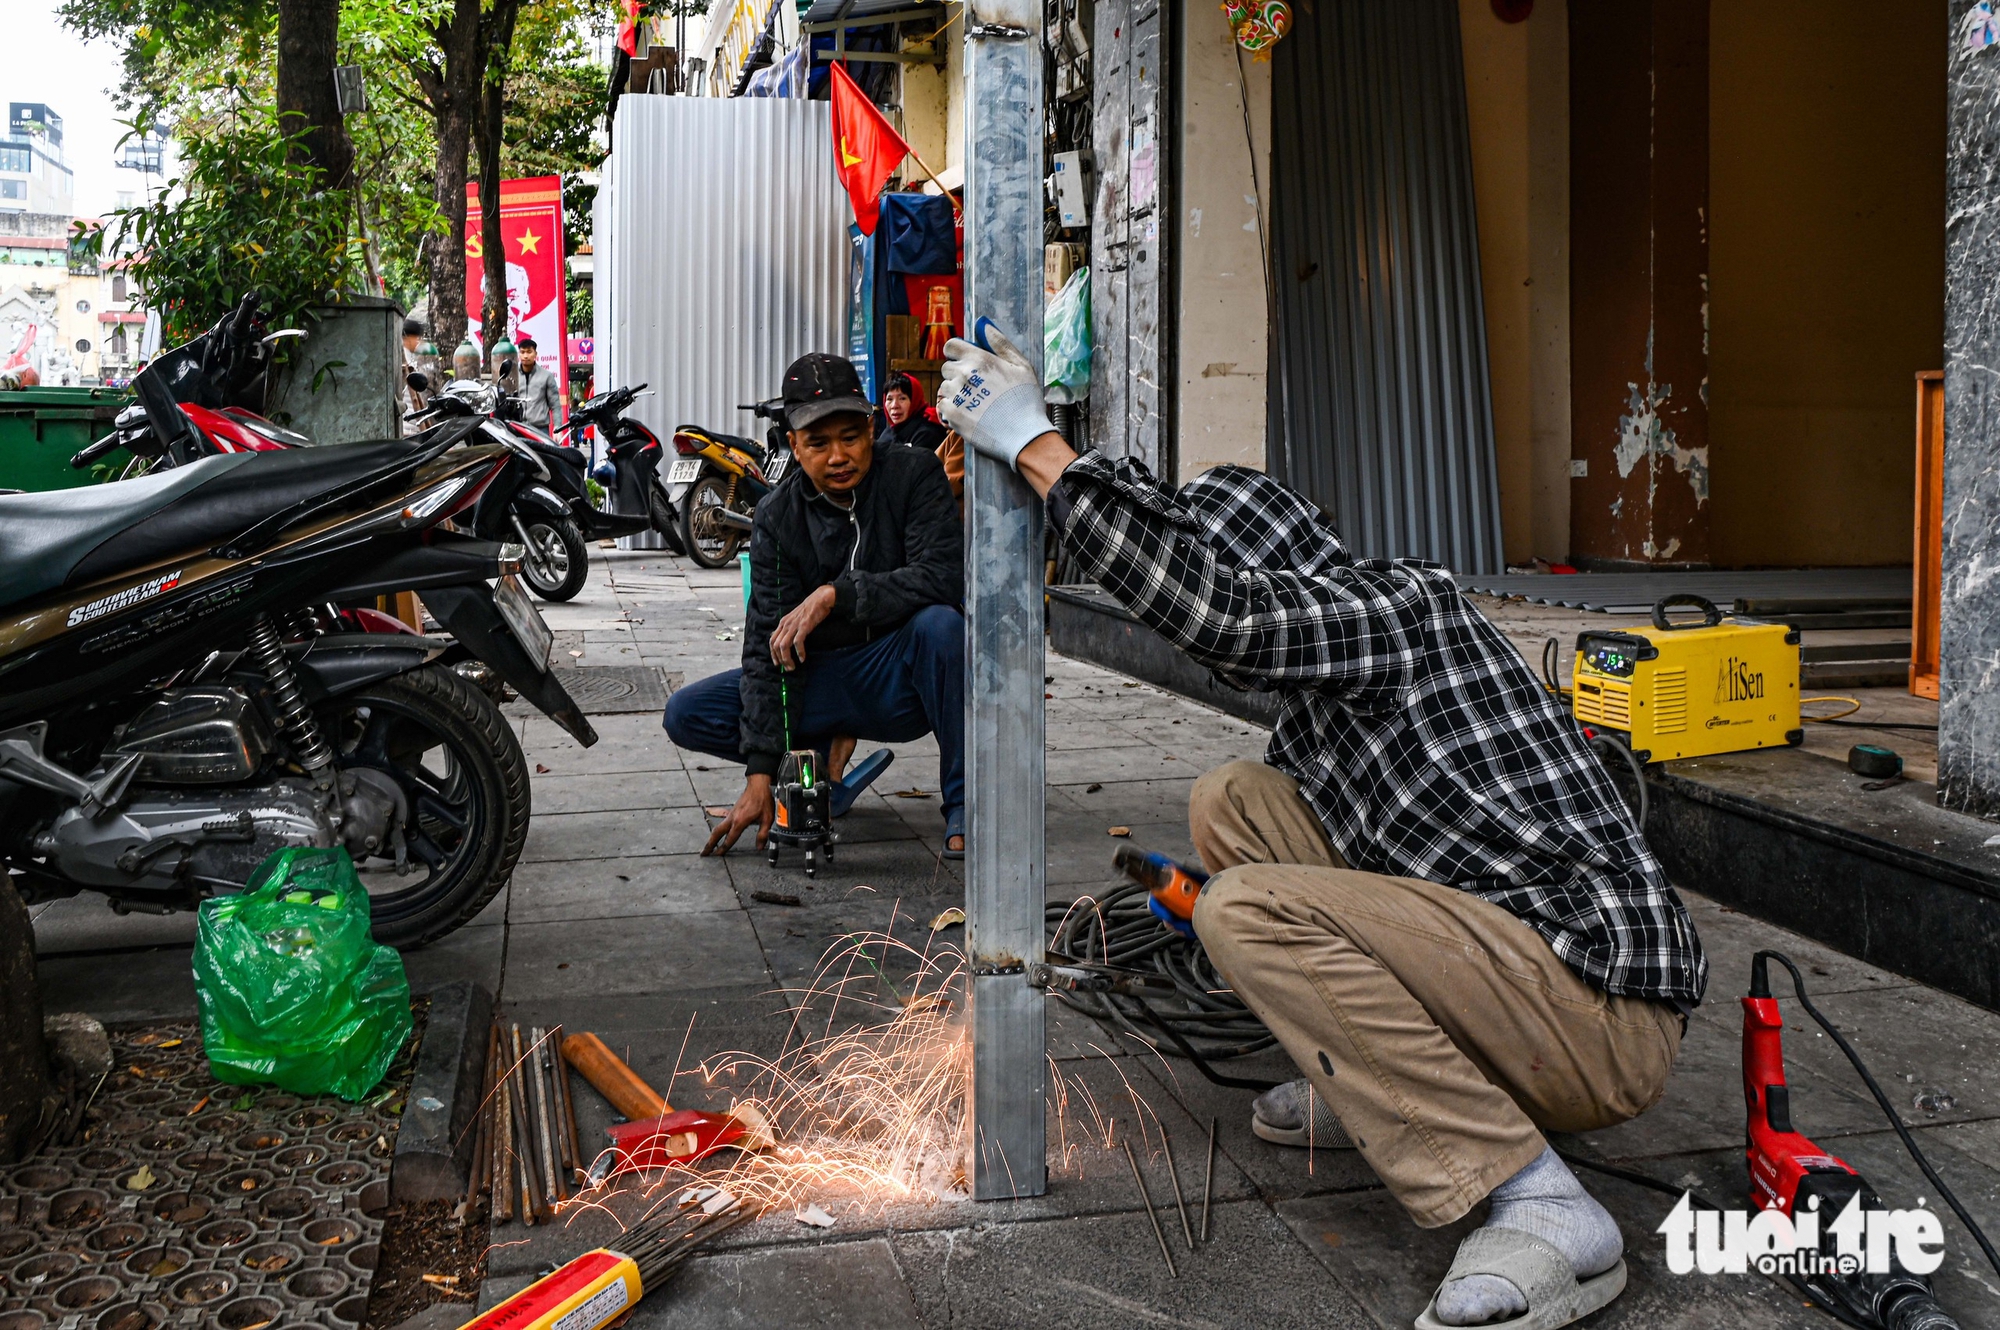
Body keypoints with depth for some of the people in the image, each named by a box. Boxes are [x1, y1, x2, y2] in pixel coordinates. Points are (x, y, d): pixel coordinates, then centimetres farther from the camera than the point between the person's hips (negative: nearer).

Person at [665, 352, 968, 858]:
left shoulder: (913, 474, -11)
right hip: (822, 679, 3)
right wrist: (760, 772, -18)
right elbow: (768, 641, -10)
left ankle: (964, 806, -23)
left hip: (903, 681, -2)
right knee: (686, 713, -12)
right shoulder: (777, 516, -6)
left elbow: (943, 577, -25)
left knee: (940, 623, -37)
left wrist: (834, 595, -33)